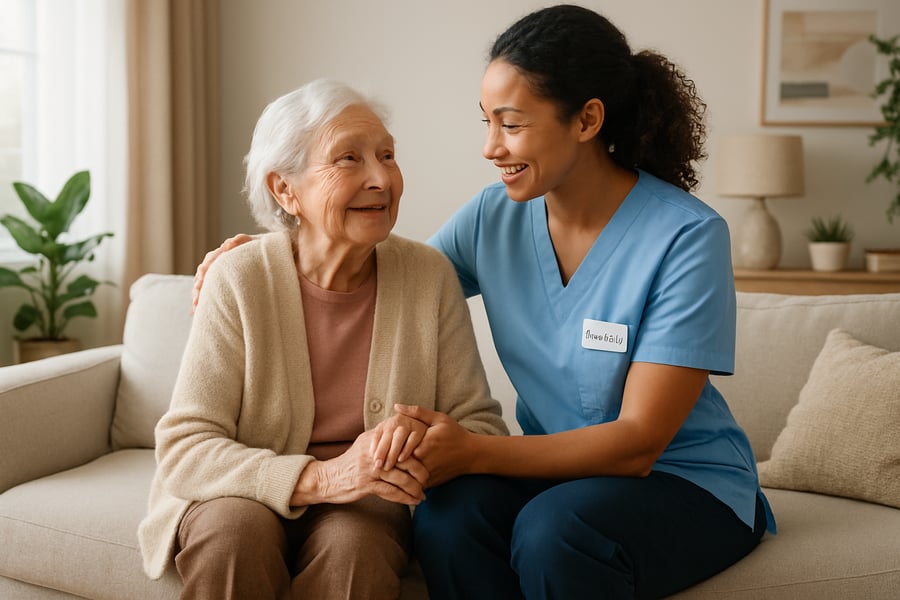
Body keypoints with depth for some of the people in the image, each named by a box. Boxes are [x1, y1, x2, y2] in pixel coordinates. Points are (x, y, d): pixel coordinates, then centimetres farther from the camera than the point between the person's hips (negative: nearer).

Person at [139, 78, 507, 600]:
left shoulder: (429, 276, -7)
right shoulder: (241, 281, -12)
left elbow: (482, 425, -4)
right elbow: (183, 449, -17)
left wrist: (425, 444, -29)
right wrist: (321, 477, -32)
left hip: (371, 502, 0)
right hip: (253, 493, 0)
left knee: (354, 544, -32)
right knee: (236, 527, -32)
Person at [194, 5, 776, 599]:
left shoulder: (688, 236, -18)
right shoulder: (494, 216, -1)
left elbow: (638, 441, -21)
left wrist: (473, 452, -31)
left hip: (689, 481, -4)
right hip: (558, 468, 4)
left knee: (553, 527, -35)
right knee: (445, 516, -28)